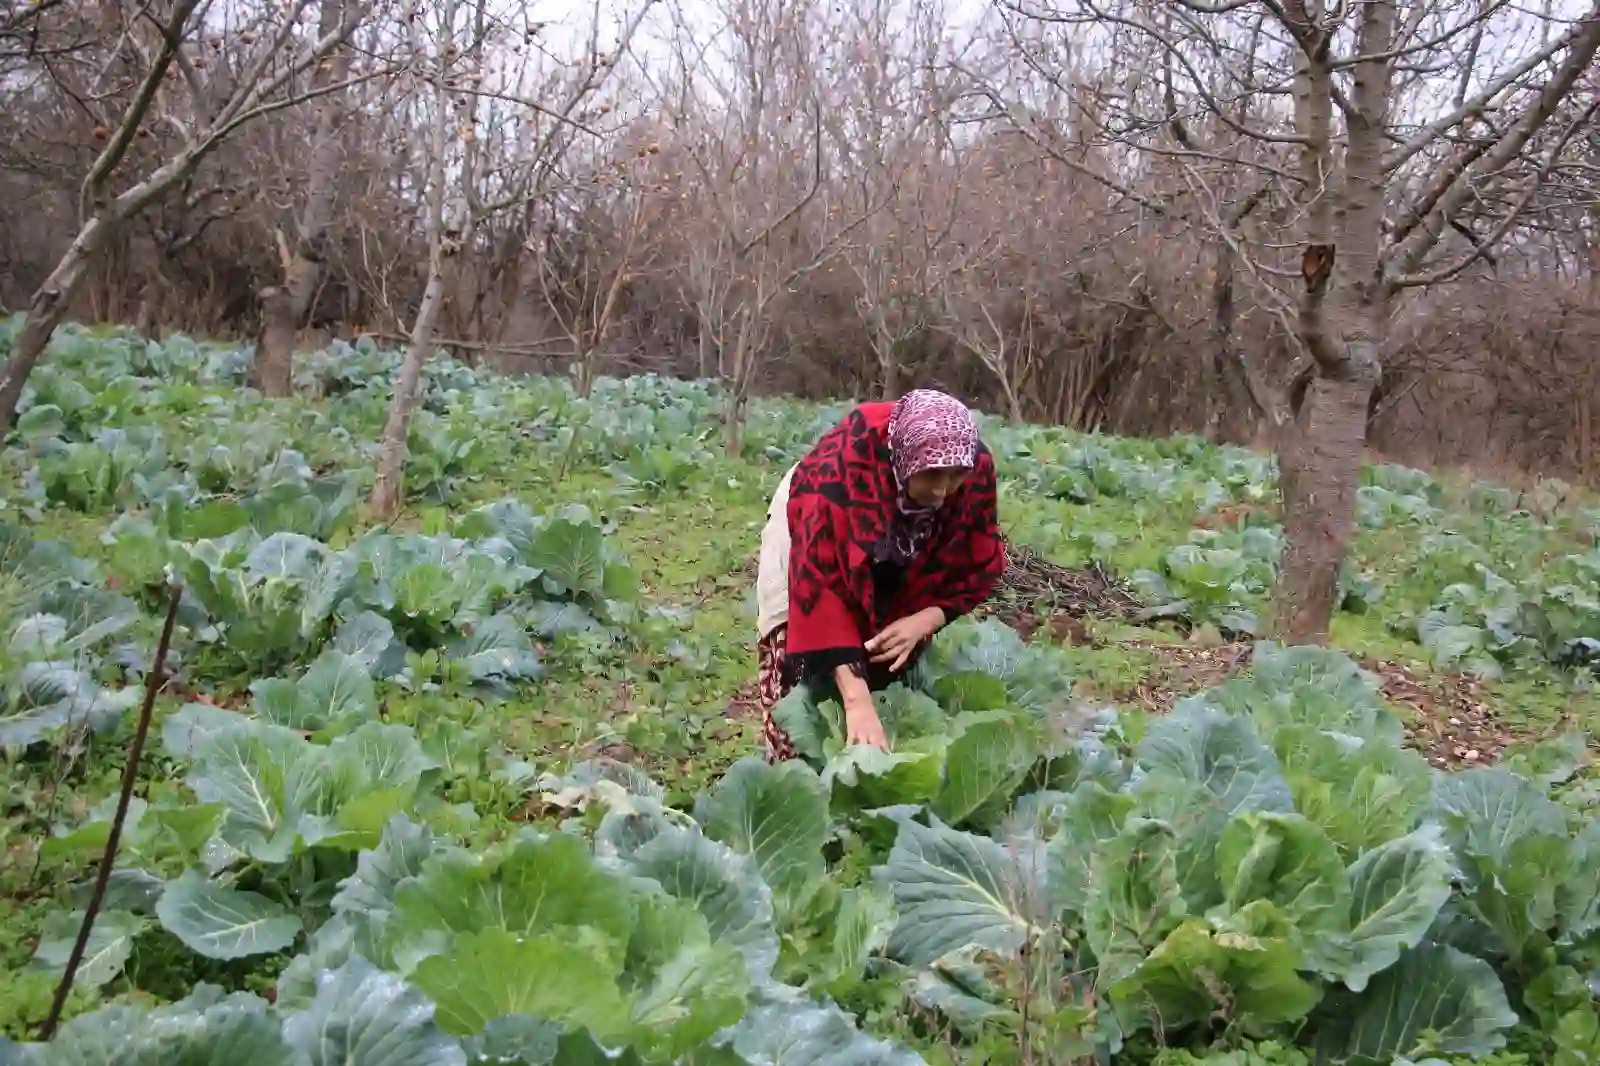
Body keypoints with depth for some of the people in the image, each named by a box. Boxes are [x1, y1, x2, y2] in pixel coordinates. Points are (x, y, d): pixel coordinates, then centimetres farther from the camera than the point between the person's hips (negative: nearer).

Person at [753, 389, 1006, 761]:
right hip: (814, 541, -3)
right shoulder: (839, 469, -43)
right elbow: (820, 582, -47)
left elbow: (982, 567, -17)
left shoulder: (976, 471, -30)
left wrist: (923, 621, -35)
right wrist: (856, 699, -54)